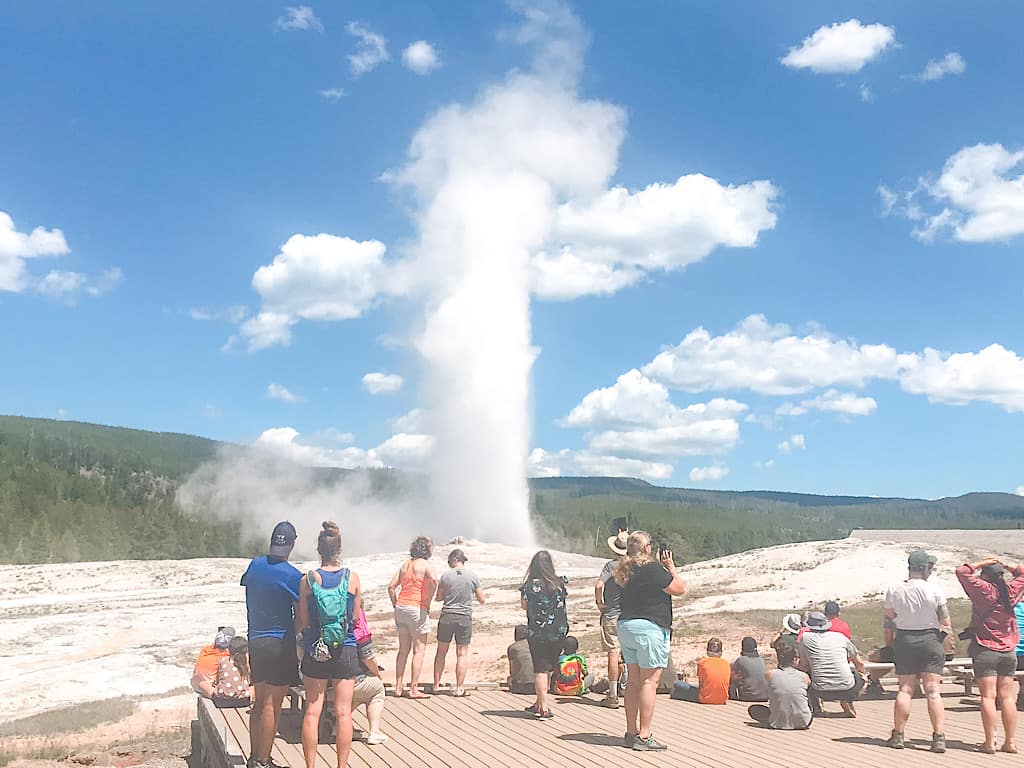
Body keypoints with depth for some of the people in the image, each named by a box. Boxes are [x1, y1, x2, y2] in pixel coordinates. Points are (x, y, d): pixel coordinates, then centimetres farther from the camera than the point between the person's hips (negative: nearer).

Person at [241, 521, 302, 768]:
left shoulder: (254, 565, 2)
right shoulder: (291, 575, -15)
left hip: (255, 641, 6)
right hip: (280, 643, -6)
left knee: (259, 701, 16)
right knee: (272, 705, 0)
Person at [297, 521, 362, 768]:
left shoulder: (308, 580, -6)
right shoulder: (352, 577, -5)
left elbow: (302, 623, -3)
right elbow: (355, 618, 2)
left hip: (315, 651, 0)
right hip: (346, 651, 0)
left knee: (312, 711, 8)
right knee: (343, 712, 6)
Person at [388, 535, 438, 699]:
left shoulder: (405, 564, 16)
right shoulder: (426, 564, -4)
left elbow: (391, 586, 13)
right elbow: (433, 580, -25)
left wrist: (396, 605, 15)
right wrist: (427, 603, -15)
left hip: (400, 607, 7)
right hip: (417, 608, -7)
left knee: (403, 650, 14)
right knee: (419, 650, 1)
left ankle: (399, 687, 16)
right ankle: (413, 689, -1)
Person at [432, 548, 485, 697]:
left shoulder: (446, 575, -5)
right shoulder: (472, 576, -3)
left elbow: (438, 598, 5)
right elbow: (481, 599, 2)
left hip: (447, 617, 0)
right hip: (465, 618, 0)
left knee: (441, 652, 13)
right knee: (462, 653, 6)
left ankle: (436, 685, 18)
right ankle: (459, 688, 6)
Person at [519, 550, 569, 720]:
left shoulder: (530, 584, -11)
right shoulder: (560, 583, -3)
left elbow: (524, 605, -1)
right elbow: (561, 602, 9)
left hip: (537, 634, -3)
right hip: (559, 632, 3)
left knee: (540, 670, 2)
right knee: (548, 669, 15)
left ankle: (543, 708, -1)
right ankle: (539, 703, 26)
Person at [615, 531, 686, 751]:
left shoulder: (625, 570, 10)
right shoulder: (651, 568, -15)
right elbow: (679, 589, -11)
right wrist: (670, 565, 0)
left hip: (625, 626, 8)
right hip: (649, 628, -8)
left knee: (634, 681, 13)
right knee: (649, 682, -5)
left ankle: (631, 732, 17)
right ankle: (644, 737, -5)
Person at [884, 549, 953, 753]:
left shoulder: (893, 590, -4)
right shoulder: (934, 590, -10)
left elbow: (890, 616, 6)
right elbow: (945, 619, -5)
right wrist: (946, 636, 10)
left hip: (904, 640, 2)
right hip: (931, 639, -2)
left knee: (905, 689, 8)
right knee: (932, 690, 1)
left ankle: (898, 735, 11)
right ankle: (939, 737, -2)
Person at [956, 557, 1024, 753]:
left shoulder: (983, 590, -10)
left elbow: (962, 571, -5)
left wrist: (982, 563, 0)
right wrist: (1005, 566, 12)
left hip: (985, 650, -4)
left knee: (988, 696, -4)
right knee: (1007, 697, 7)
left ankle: (990, 743, -5)